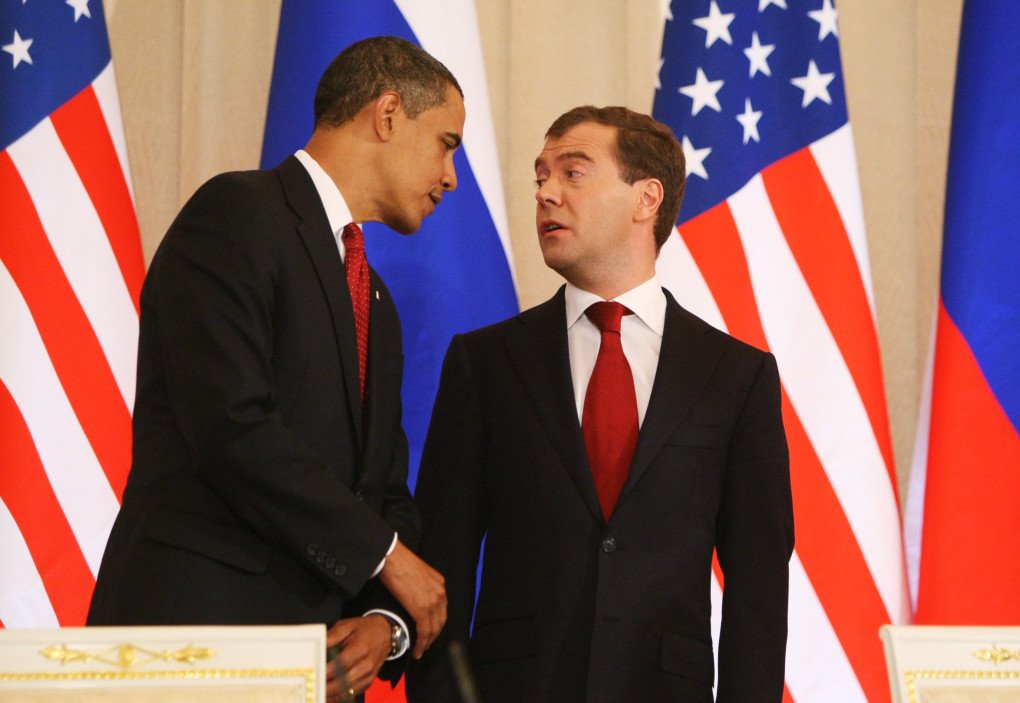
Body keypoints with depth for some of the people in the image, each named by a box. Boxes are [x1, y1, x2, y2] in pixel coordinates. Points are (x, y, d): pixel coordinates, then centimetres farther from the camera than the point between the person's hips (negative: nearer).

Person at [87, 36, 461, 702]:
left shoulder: (376, 305, 23)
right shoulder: (236, 213, -5)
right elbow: (230, 425, -17)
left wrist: (385, 621, -1)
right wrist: (384, 554, -10)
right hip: (192, 635, -8)